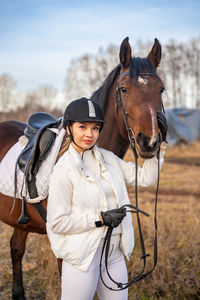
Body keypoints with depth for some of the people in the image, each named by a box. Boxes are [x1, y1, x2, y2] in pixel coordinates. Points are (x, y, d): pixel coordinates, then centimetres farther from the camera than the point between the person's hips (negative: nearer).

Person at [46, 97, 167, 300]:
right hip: (83, 253, -6)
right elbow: (57, 223, -14)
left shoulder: (107, 158, 6)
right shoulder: (63, 170, -13)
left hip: (115, 252, 6)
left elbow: (144, 178, 9)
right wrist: (100, 219, -18)